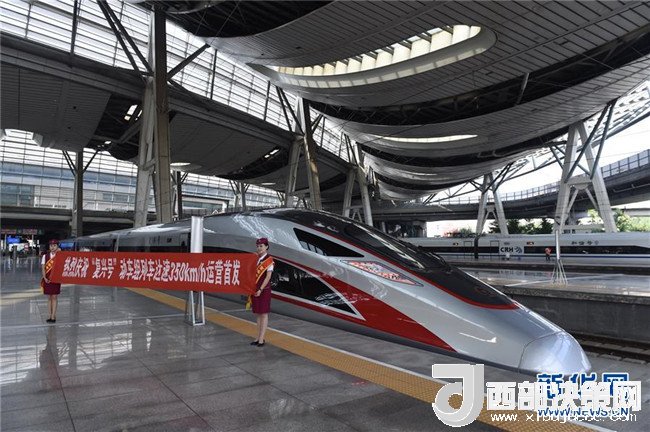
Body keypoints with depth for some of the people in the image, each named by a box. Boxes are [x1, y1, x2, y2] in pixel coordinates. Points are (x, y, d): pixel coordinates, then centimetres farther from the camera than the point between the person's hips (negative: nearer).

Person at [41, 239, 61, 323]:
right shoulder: (45, 256, 6)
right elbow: (43, 268, 2)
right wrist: (45, 278, -8)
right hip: (47, 279, 3)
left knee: (54, 297, 0)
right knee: (49, 298, 8)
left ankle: (53, 316, 4)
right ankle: (50, 316, 15)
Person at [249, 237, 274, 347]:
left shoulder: (269, 260, -9)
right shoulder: (256, 258, 10)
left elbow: (268, 276, -14)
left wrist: (260, 290, -18)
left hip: (264, 290, -6)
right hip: (255, 289, 6)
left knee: (264, 314, -1)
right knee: (258, 314, 11)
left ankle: (261, 339, 3)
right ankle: (258, 337, 18)